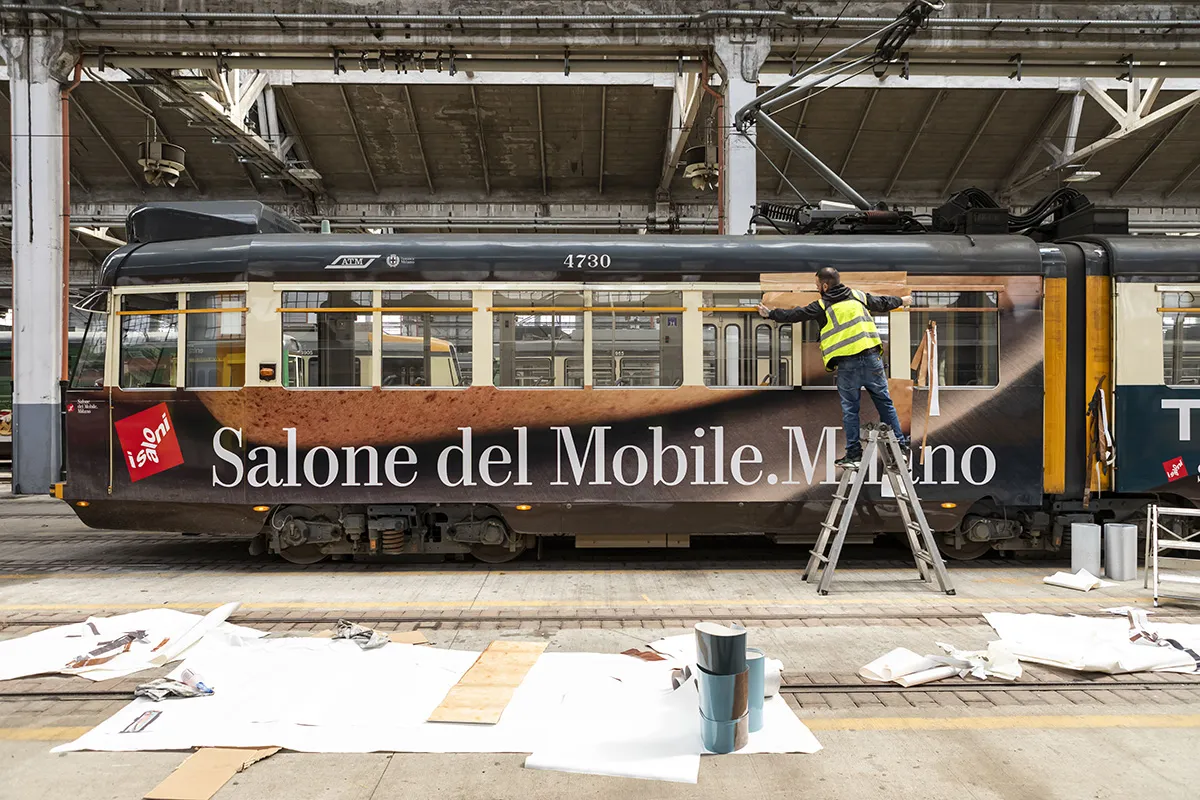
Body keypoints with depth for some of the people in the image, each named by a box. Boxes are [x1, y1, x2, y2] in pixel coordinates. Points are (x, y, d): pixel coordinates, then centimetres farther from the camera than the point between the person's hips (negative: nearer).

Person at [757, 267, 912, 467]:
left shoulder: (822, 306, 1)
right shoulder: (858, 296, 12)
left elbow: (794, 315, 5)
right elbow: (882, 303, 27)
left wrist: (770, 313, 19)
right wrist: (901, 300, 46)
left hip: (847, 364, -3)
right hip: (871, 357, 3)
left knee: (850, 409, 6)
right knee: (884, 402, 12)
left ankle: (854, 454, 8)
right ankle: (900, 443, 15)